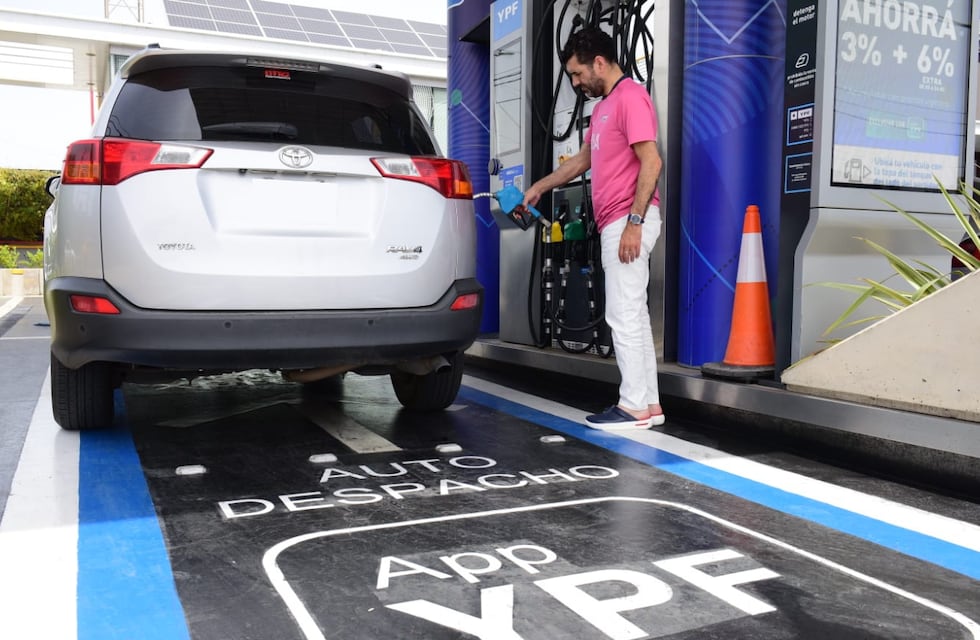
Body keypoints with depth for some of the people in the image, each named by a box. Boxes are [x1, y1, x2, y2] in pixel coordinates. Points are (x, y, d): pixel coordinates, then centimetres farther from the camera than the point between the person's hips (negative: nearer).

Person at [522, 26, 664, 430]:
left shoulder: (631, 97, -10)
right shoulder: (603, 106, 20)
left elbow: (651, 163, -18)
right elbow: (582, 160, 32)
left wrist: (634, 222, -22)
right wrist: (539, 187, 33)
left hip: (629, 221, -10)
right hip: (615, 223, 10)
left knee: (624, 314, -7)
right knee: (633, 314, 9)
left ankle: (634, 405, -1)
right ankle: (648, 403, 14)